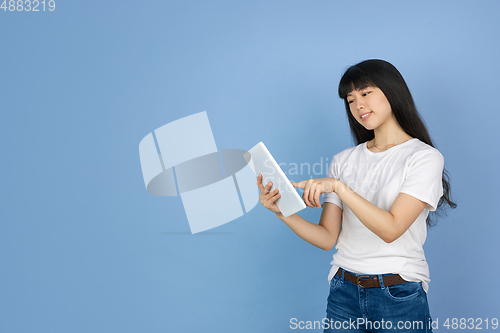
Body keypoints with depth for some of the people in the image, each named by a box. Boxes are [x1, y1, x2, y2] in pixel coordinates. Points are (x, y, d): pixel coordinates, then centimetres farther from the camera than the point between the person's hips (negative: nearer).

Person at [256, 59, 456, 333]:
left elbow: (391, 229, -18)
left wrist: (339, 186, -24)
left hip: (399, 298, -3)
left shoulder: (424, 157, -6)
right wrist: (283, 212, -13)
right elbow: (327, 238, 1)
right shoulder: (343, 161, 6)